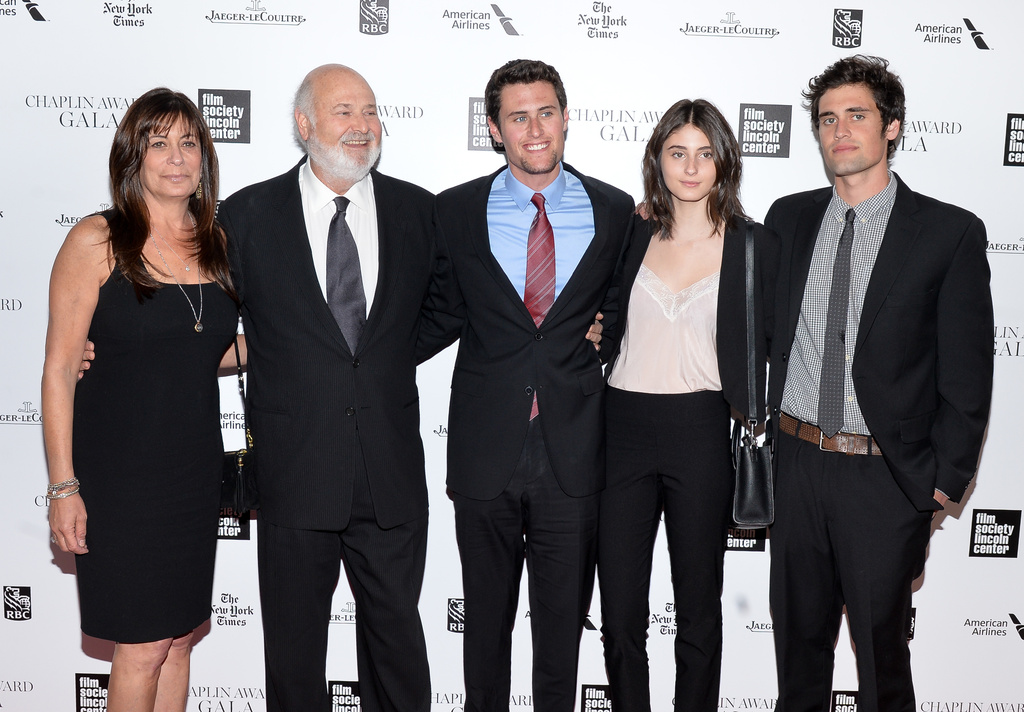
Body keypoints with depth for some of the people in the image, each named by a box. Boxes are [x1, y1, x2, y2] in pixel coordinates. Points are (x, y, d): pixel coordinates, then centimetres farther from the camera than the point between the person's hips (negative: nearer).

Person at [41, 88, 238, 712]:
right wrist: (63, 485, -12)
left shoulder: (216, 243, 6)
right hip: (120, 471, -5)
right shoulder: (96, 242, -9)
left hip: (196, 467, 5)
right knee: (143, 646, 2)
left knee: (179, 636, 14)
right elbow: (59, 369, -10)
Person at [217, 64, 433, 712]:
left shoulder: (417, 209, 3)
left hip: (393, 475, 2)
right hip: (293, 473, -1)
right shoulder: (247, 215, -1)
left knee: (397, 640, 16)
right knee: (294, 649, 13)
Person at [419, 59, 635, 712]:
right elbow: (442, 315, 7)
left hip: (574, 454, 0)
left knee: (564, 618, 14)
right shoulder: (456, 211, 2)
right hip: (486, 452, 0)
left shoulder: (615, 211, 3)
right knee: (486, 615, 15)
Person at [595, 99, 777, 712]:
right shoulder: (631, 236, 7)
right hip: (623, 430, 2)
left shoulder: (757, 246, 2)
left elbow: (767, 350, 4)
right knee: (620, 615, 8)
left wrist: (755, 427, -3)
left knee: (698, 610, 12)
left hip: (702, 434, -1)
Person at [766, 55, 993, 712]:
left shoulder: (951, 232, -6)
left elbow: (967, 373, -5)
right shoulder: (789, 218, 6)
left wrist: (946, 479, -6)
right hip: (797, 461, 4)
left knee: (882, 645, 11)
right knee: (799, 634, 17)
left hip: (886, 476, -3)